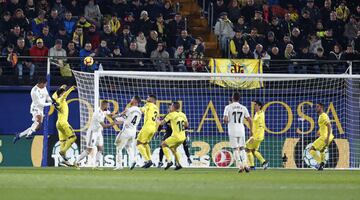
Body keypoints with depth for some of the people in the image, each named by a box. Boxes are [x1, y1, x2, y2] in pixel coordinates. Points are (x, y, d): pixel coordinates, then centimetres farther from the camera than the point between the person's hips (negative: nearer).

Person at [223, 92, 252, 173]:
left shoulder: (228, 107, -3)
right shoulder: (243, 108, 6)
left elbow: (225, 120, -12)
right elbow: (250, 120, 5)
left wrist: (226, 122, 12)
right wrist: (251, 130, 16)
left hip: (232, 131, -3)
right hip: (241, 130, 3)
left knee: (235, 149, 2)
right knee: (242, 148, 14)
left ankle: (240, 166, -9)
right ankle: (245, 164, -6)